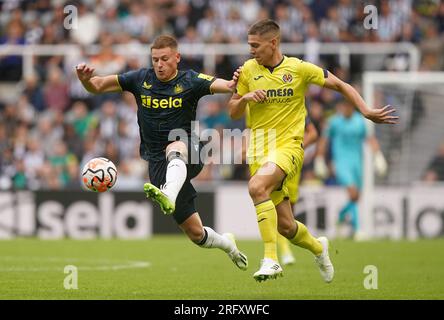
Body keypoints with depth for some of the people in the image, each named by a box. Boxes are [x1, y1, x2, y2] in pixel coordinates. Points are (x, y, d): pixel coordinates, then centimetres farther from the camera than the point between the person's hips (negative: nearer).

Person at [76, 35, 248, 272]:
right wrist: (85, 79, -21)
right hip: (158, 162, 3)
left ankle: (169, 196, -68)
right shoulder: (141, 79, 2)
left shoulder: (190, 81, -5)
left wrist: (233, 84, -45)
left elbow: (219, 86, -21)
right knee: (196, 234, 2)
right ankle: (227, 244, 34)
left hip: (189, 154, -3)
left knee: (175, 150, -42)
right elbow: (98, 87, 1)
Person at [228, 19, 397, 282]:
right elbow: (233, 113, 12)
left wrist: (366, 111, -5)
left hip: (288, 146, -4)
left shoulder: (299, 69, -3)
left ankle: (271, 260, -32)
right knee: (285, 226, 5)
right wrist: (244, 99, -10)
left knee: (257, 186, -35)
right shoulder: (249, 69, 5)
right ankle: (318, 248, 39)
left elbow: (340, 85, 7)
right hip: (259, 150, 4)